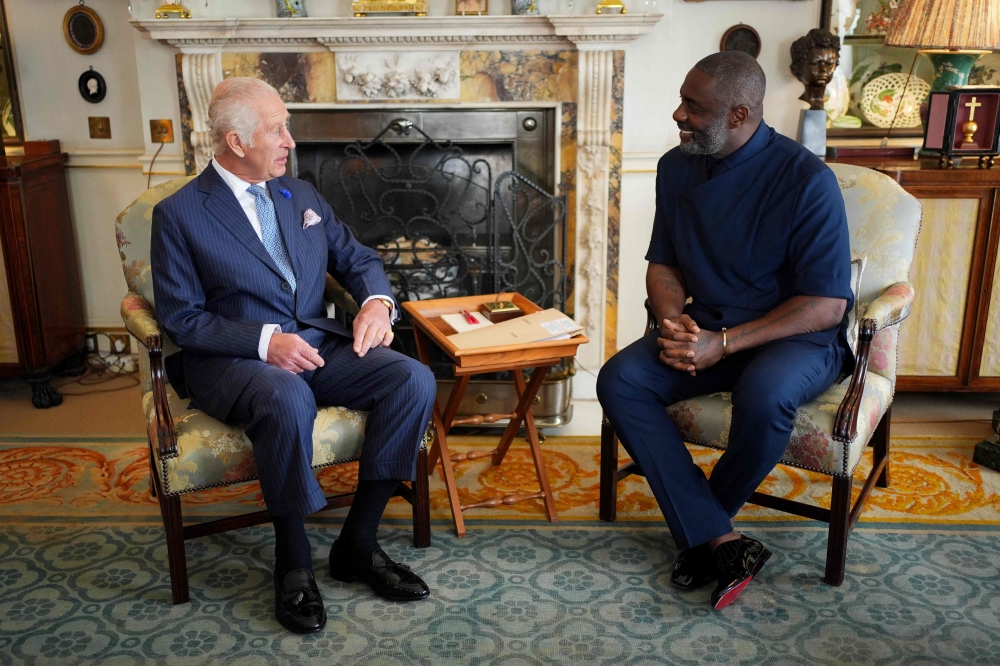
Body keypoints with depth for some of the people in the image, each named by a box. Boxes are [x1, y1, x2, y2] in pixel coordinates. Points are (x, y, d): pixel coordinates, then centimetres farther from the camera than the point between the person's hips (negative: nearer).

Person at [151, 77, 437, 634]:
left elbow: (358, 257, 17)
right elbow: (180, 317, -7)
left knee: (414, 379, -19)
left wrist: (376, 300, -6)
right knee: (288, 399, -39)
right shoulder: (180, 213, -2)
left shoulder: (301, 195, 15)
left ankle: (358, 543, -10)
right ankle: (293, 560, -16)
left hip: (316, 344, 6)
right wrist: (265, 340, -21)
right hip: (232, 359, -5)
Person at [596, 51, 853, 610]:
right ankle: (722, 542, -22)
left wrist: (724, 343, -25)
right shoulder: (677, 168, 3)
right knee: (618, 380, -20)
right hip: (710, 331, 5)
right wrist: (676, 322, -11)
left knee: (763, 395, -38)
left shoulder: (807, 180, -16)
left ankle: (702, 529, -6)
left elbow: (827, 305, -17)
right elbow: (663, 264, 12)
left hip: (799, 335, -5)